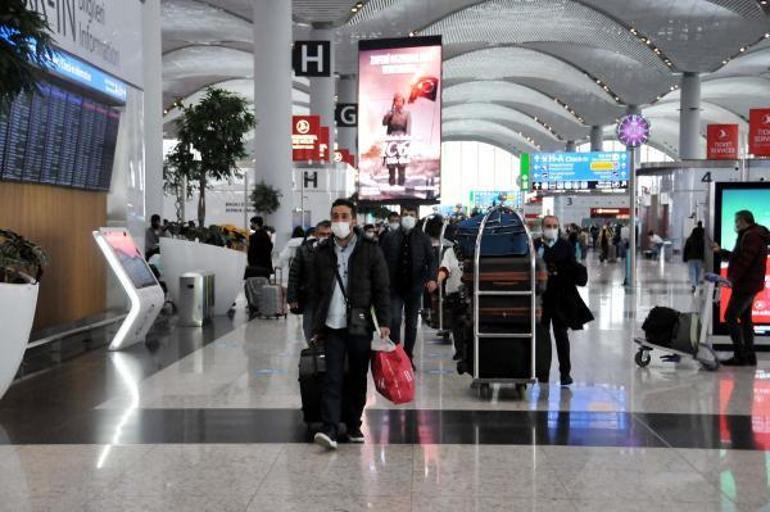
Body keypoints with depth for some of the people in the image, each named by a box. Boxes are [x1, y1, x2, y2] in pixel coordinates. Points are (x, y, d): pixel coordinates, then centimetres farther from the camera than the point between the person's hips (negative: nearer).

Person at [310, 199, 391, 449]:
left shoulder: (370, 250, 1)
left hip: (360, 326, -1)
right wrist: (317, 327, 12)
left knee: (358, 379, 7)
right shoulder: (322, 252, 9)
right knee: (332, 378, -6)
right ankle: (329, 430, -10)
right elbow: (316, 292, 14)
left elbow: (382, 289, 0)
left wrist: (384, 322, -9)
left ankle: (354, 425, 22)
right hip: (332, 326, 1)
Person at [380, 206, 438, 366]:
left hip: (414, 287, 1)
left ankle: (408, 356, 22)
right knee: (395, 320, -12)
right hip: (394, 287, -1)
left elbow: (431, 260, -2)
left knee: (411, 324, 10)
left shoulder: (423, 238, 3)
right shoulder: (389, 237, 2)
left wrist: (432, 278, -19)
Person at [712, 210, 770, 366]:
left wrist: (732, 279, -23)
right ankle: (749, 356, 18)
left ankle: (740, 356, -8)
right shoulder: (752, 235, 17)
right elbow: (736, 256, 23)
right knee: (745, 318, 14)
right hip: (749, 284, 11)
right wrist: (720, 251, 23)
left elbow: (744, 261, -25)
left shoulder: (751, 236, -18)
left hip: (745, 285, -11)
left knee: (730, 317, -9)